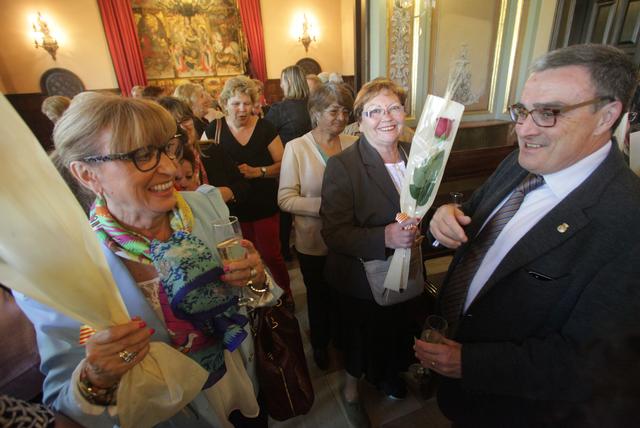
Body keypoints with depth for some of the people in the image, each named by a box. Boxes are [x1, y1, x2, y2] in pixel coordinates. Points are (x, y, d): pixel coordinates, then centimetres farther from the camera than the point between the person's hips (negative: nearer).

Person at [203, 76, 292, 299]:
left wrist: (258, 171, -21)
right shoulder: (214, 129, -1)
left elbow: (282, 164, -5)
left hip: (264, 206, -2)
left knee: (271, 255, 4)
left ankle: (286, 295, 30)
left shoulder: (265, 127, -5)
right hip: (232, 208, 2)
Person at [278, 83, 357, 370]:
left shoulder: (353, 145, -4)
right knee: (319, 297, 21)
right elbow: (285, 199, -15)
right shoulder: (296, 147, -11)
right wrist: (325, 205, -25)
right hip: (314, 242, -2)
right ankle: (320, 344, 51)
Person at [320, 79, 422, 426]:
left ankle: (389, 375, 60)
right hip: (362, 281, -5)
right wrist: (385, 237, -38)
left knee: (397, 333, 27)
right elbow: (334, 233, -25)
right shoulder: (342, 166, -21)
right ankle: (353, 385, 53)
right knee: (361, 339, 19)